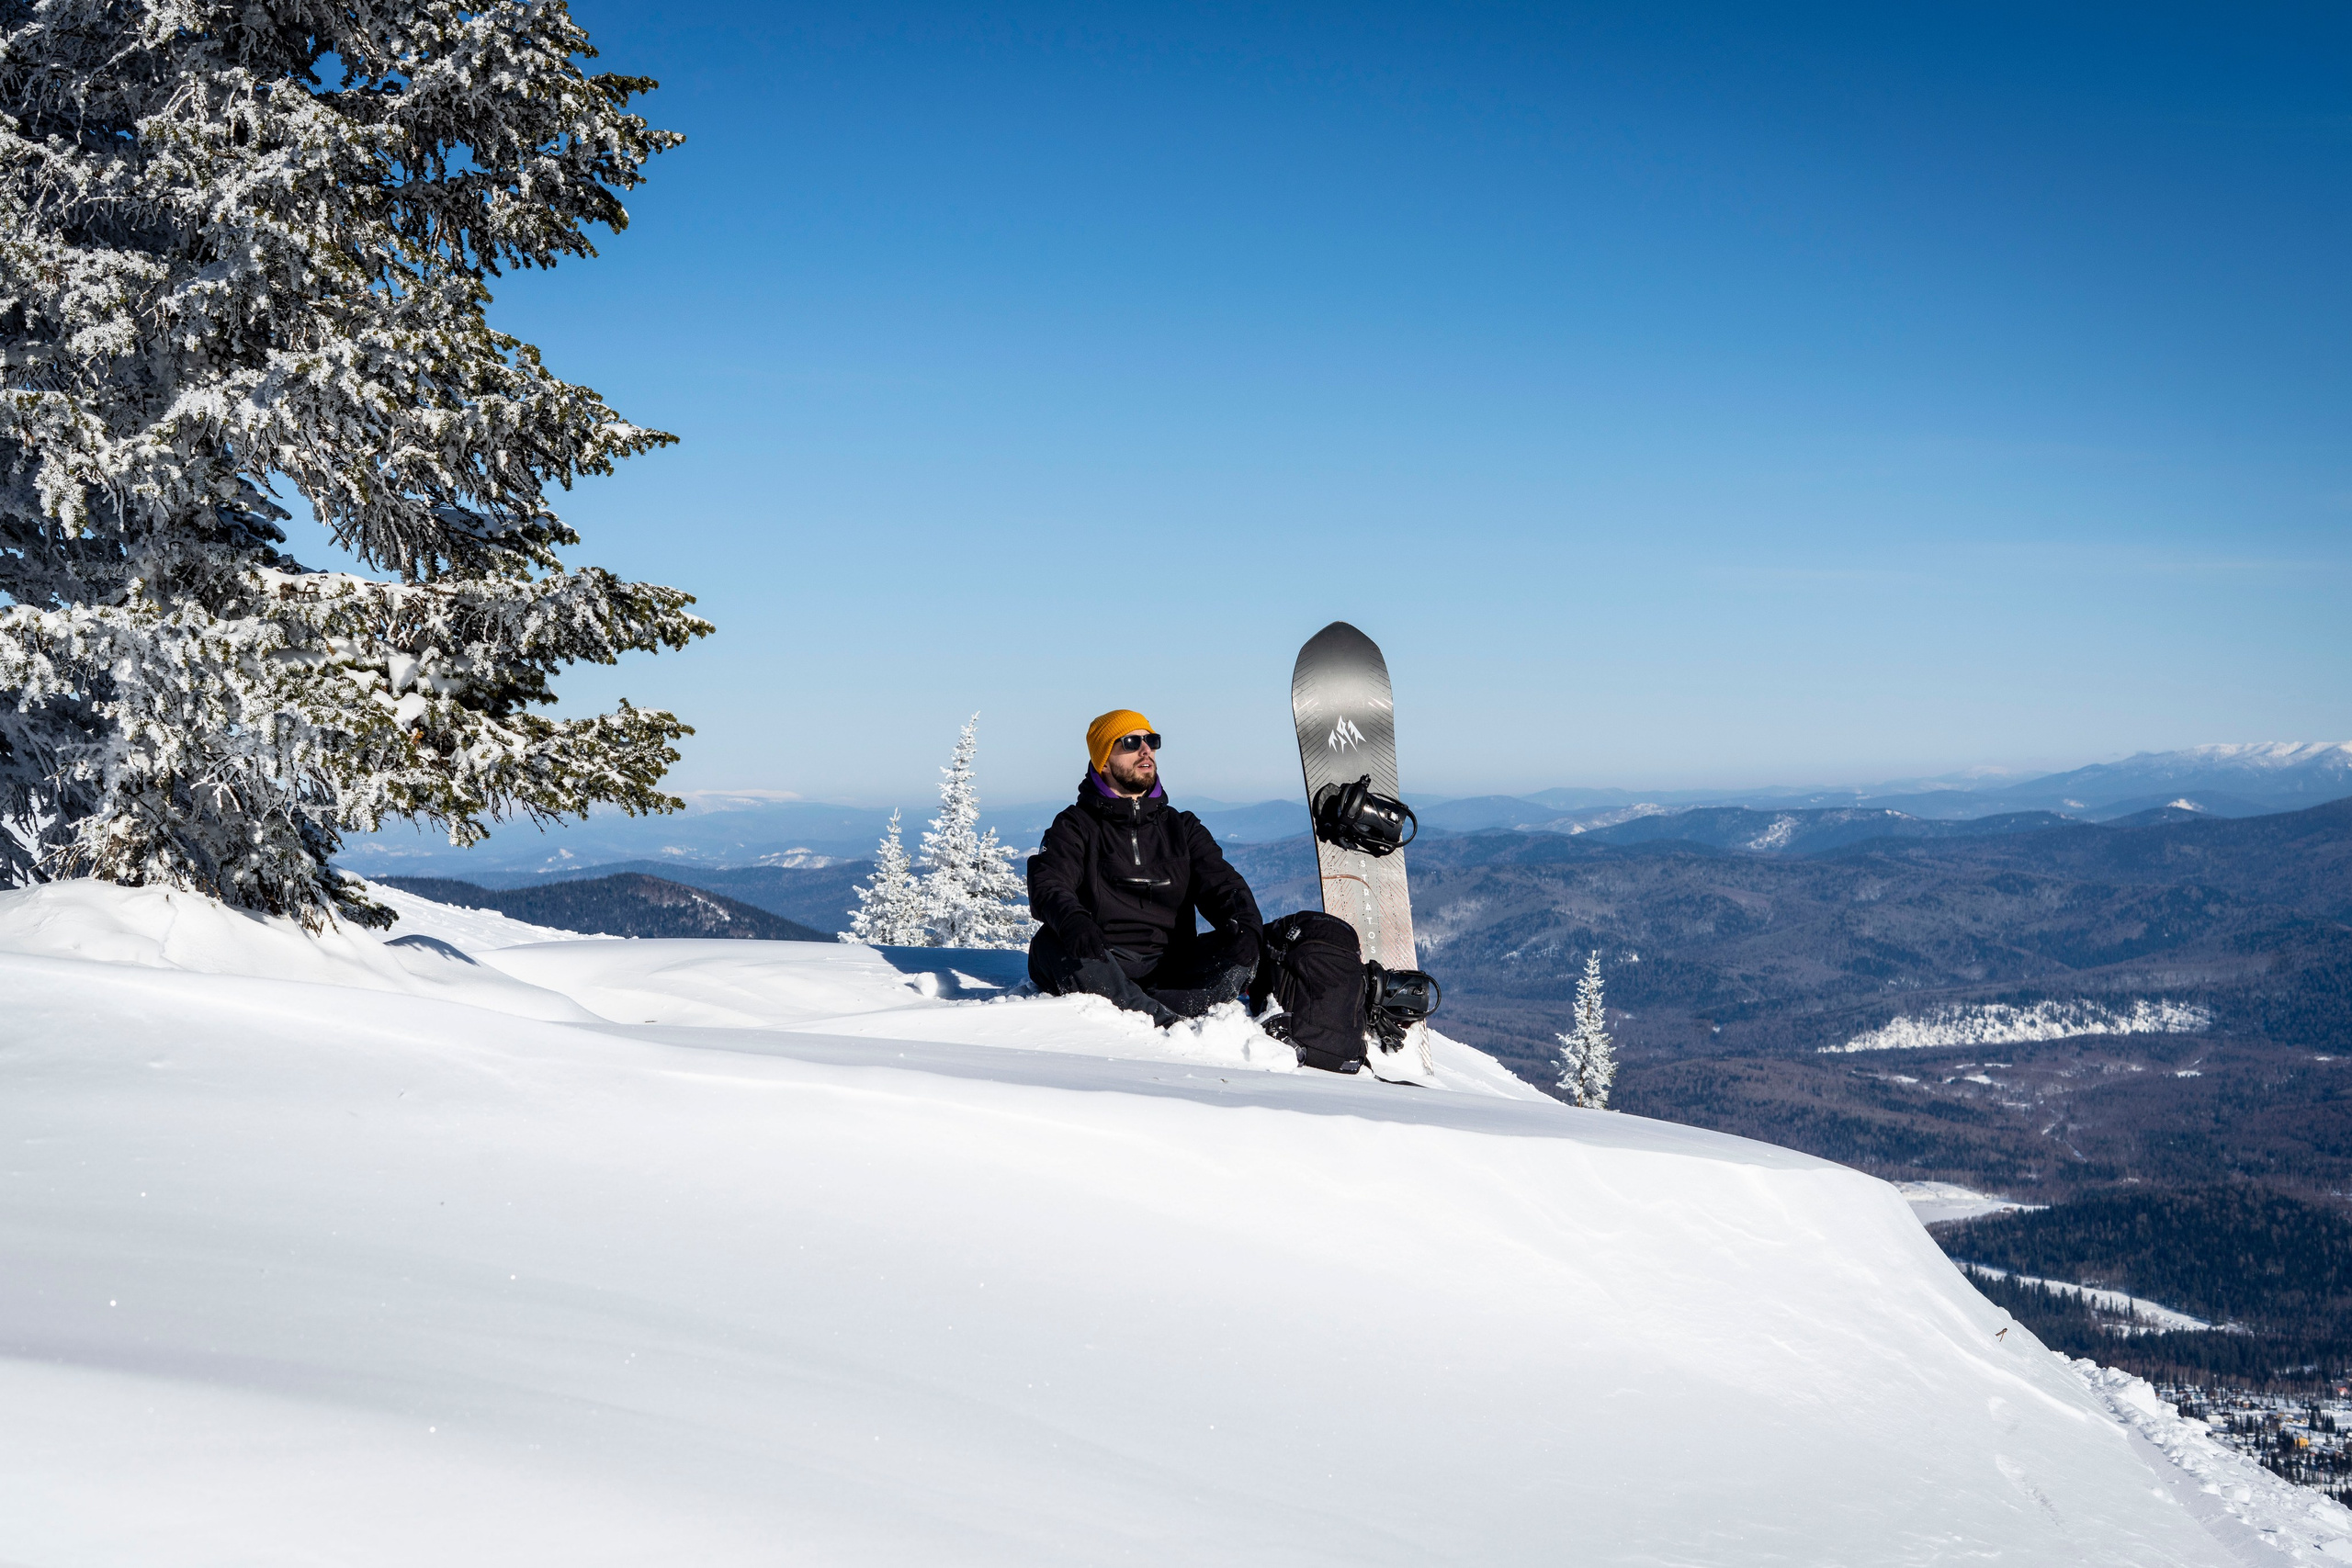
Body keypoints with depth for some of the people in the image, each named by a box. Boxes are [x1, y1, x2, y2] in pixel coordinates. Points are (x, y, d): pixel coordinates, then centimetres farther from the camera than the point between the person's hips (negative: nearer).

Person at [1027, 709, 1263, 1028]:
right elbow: (1048, 887, -6)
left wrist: (1245, 926, -14)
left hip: (1170, 966, 3)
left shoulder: (1182, 827, 22)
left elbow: (1221, 884, 10)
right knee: (1050, 945, -32)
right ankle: (1167, 1021, -45)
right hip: (1104, 964, -3)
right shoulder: (1075, 826, 10)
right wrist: (1073, 921, -31)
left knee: (1242, 953, -21)